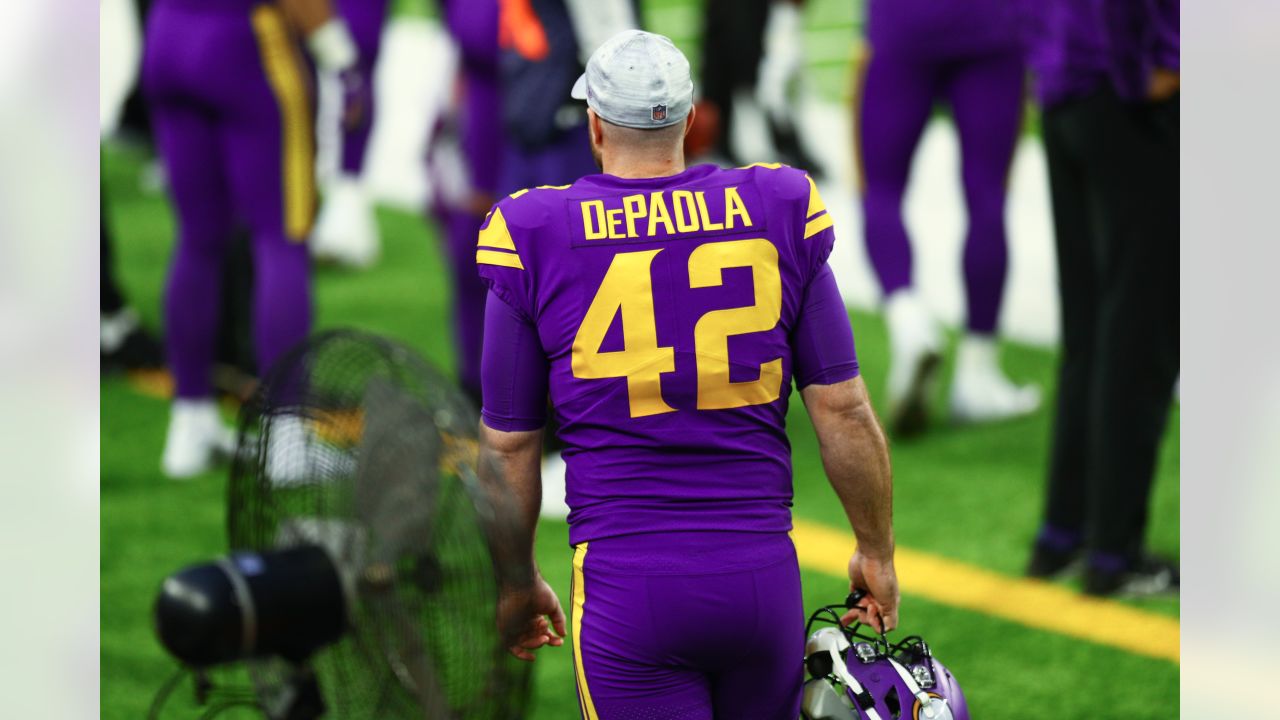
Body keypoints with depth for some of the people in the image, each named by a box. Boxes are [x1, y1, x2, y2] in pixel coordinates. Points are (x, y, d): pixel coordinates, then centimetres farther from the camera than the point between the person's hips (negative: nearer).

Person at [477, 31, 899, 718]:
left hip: (626, 586, -2)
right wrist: (876, 552, 15)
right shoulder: (777, 215, 2)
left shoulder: (537, 238, -3)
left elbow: (508, 447, 3)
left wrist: (514, 584, 17)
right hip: (762, 571, 2)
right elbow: (842, 410, 2)